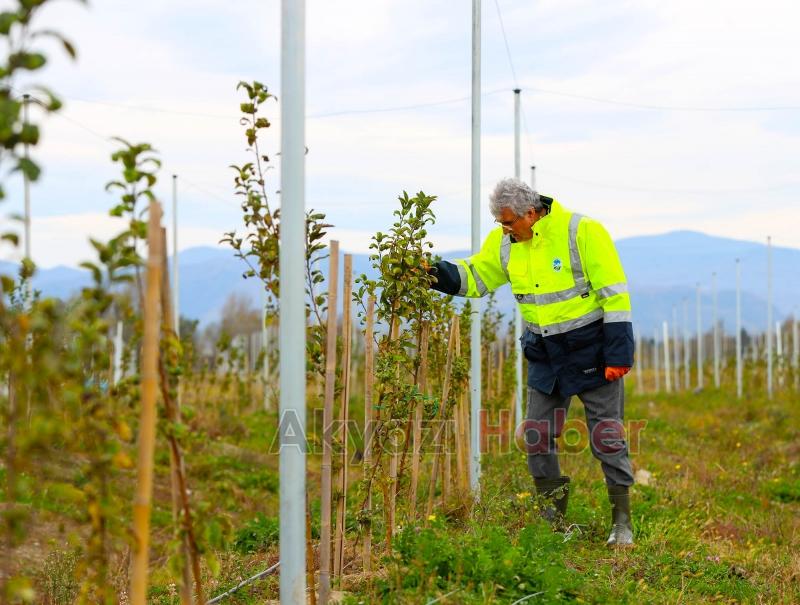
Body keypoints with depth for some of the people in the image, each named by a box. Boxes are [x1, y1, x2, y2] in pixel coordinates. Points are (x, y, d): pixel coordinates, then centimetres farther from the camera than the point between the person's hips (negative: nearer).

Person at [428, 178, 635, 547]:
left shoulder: (581, 232, -20)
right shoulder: (504, 241, -2)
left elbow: (614, 292, -18)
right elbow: (475, 276, 10)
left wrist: (618, 353, -20)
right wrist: (439, 274, -11)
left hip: (591, 350, -6)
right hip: (545, 353, 6)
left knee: (607, 437, -1)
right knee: (537, 436, 5)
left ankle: (622, 522, 10)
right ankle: (553, 518, 19)